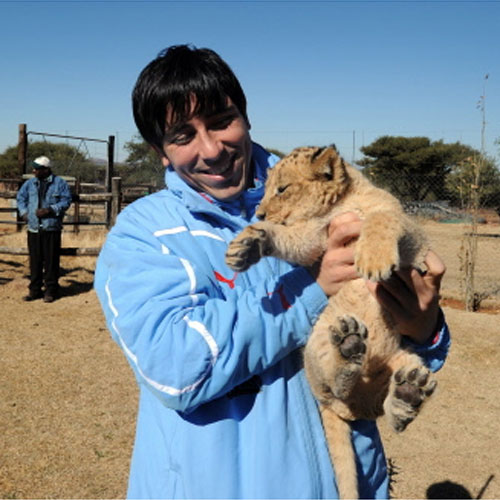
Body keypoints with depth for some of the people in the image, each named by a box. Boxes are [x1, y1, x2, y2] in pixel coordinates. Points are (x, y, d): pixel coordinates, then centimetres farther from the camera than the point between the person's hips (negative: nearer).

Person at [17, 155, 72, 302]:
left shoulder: (59, 183, -2)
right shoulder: (30, 183, 10)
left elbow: (66, 201, -5)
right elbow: (20, 197, 22)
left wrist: (50, 210, -14)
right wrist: (23, 212, 7)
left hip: (52, 228, -4)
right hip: (33, 228, 4)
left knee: (51, 260, 0)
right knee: (35, 260, 8)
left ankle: (51, 290, 11)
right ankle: (35, 289, 18)